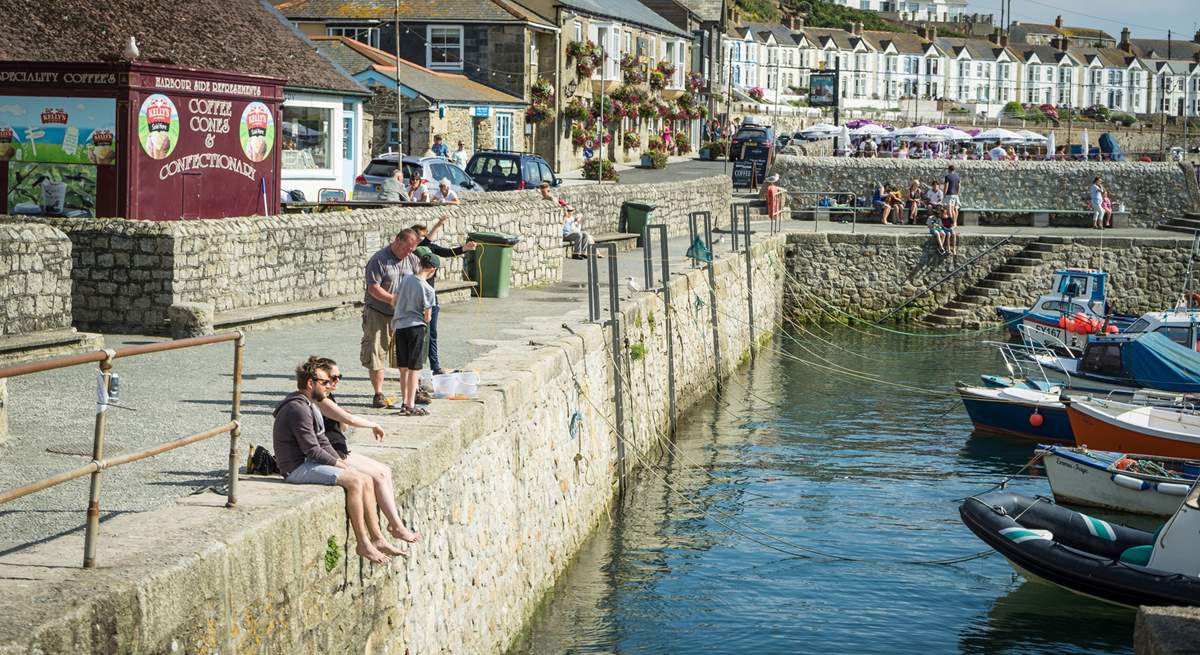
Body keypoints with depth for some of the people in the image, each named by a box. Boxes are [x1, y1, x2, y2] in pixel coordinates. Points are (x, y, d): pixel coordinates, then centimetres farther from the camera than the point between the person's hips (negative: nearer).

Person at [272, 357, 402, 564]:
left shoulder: (310, 406, 16)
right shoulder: (298, 408, -18)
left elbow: (323, 442, 19)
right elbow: (312, 451, -20)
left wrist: (339, 461, 3)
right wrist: (339, 465, -9)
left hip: (308, 463, 10)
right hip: (297, 468, -10)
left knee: (365, 480, 1)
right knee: (354, 482, -22)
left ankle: (377, 538, 1)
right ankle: (362, 544, -17)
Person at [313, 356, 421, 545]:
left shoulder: (326, 399, 16)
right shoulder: (319, 400, -17)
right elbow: (349, 419, -22)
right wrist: (374, 425, -8)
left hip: (340, 452, 10)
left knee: (385, 470, 2)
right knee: (379, 476, -14)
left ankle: (393, 522, -2)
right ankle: (398, 528, -11)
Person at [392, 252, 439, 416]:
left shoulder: (406, 279, 1)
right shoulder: (427, 289, -14)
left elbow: (396, 300, 11)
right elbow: (427, 317, -9)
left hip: (399, 326, 6)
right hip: (416, 327, -6)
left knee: (403, 368, 13)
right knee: (414, 368, 2)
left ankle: (404, 402, 20)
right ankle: (410, 406, 3)